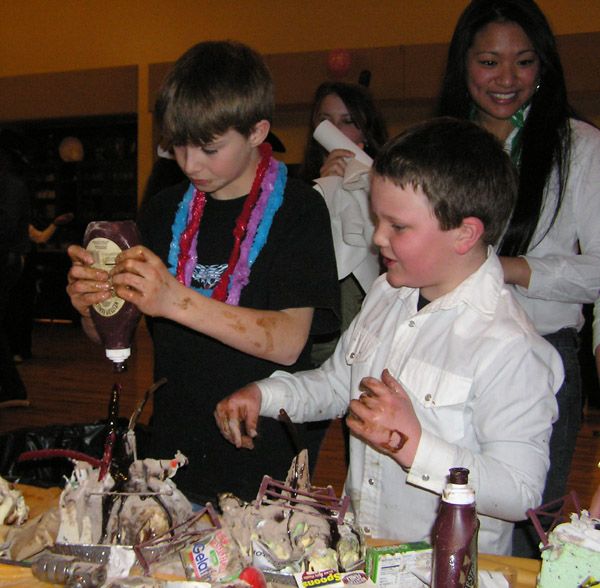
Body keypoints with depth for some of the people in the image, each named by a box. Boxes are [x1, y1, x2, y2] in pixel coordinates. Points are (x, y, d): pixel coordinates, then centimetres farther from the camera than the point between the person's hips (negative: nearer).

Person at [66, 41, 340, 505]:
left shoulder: (299, 210, -9)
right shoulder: (165, 211, 7)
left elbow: (288, 342, -19)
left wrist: (175, 301, -28)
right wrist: (91, 307, -14)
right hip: (173, 453, 4)